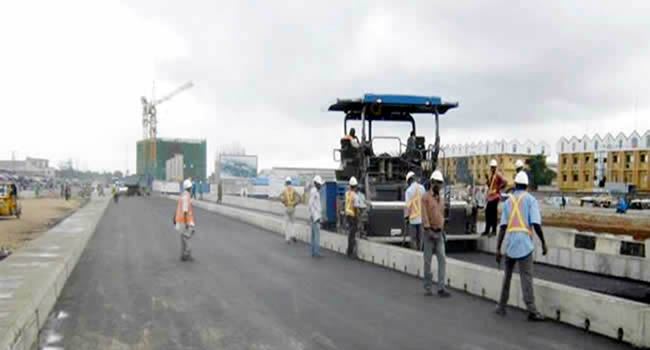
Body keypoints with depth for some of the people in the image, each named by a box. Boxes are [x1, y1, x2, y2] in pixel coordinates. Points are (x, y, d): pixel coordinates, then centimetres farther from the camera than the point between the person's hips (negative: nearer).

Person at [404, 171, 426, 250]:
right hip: (421, 217, 4)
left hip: (413, 218, -4)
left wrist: (406, 217, -2)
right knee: (420, 238, 13)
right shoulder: (422, 188, 1)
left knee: (413, 239, 3)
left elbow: (407, 205, -11)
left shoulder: (408, 190, -11)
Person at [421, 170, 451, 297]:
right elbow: (424, 215, -15)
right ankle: (427, 288, 13)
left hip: (439, 233, 6)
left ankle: (441, 288, -3)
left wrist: (442, 230, 16)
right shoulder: (425, 197, -8)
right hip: (429, 232, -6)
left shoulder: (440, 198, 13)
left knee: (442, 260, -3)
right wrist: (428, 230, -21)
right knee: (427, 261, 3)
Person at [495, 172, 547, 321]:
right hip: (524, 243, -4)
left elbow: (503, 226, 5)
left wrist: (498, 249, 3)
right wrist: (543, 243, 0)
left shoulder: (508, 201, 13)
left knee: (507, 275, 16)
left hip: (509, 243, 4)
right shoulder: (531, 199, 2)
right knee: (526, 277, -6)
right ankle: (531, 311, -10)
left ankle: (502, 306, 21)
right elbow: (536, 223, -10)